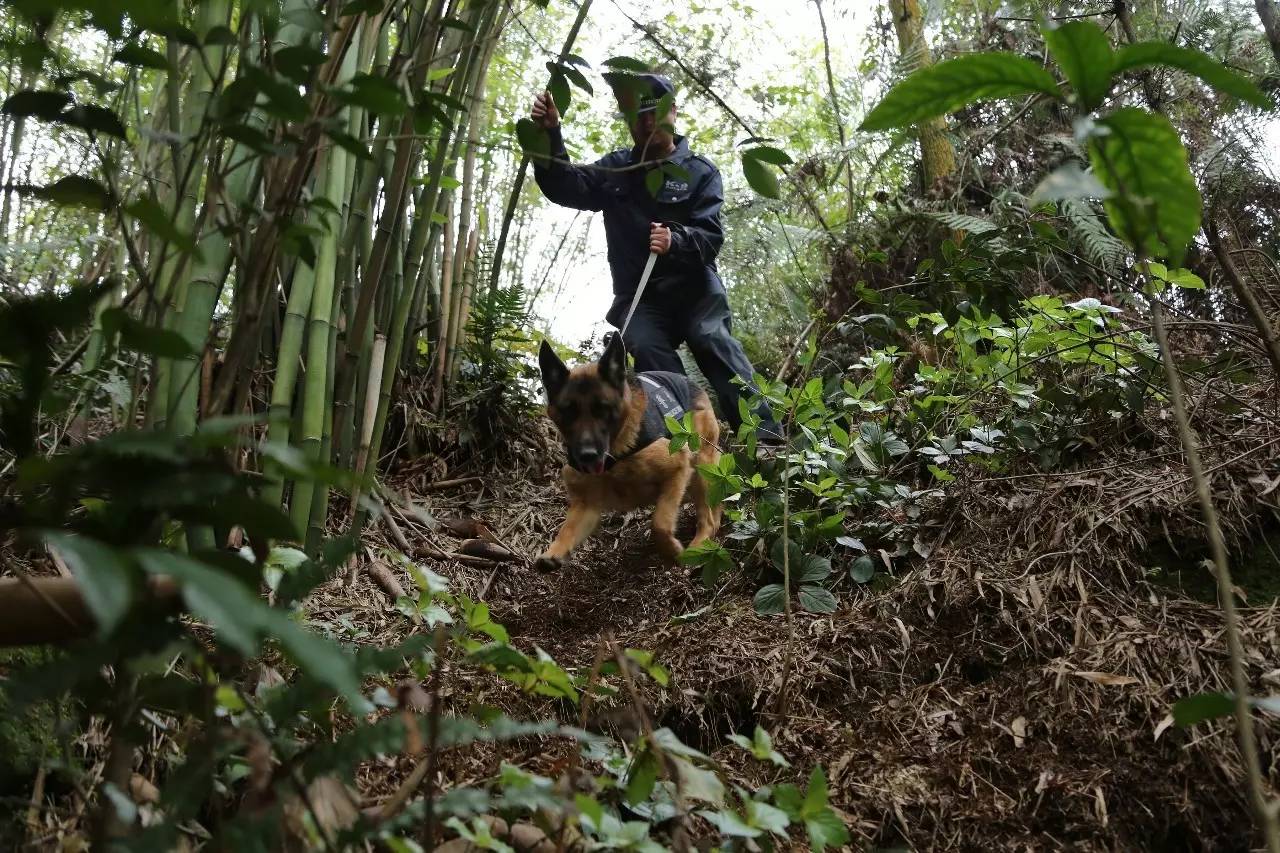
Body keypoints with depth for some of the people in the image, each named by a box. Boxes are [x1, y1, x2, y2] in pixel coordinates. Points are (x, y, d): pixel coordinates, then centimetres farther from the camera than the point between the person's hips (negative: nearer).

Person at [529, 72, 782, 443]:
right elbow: (566, 187, 1)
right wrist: (549, 134, -15)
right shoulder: (615, 168, 13)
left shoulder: (700, 171, 0)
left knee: (714, 343, -24)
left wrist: (675, 241, -33)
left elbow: (710, 237, -10)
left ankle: (763, 436, -28)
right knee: (646, 348, -24)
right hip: (638, 294, 3)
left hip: (693, 288, -2)